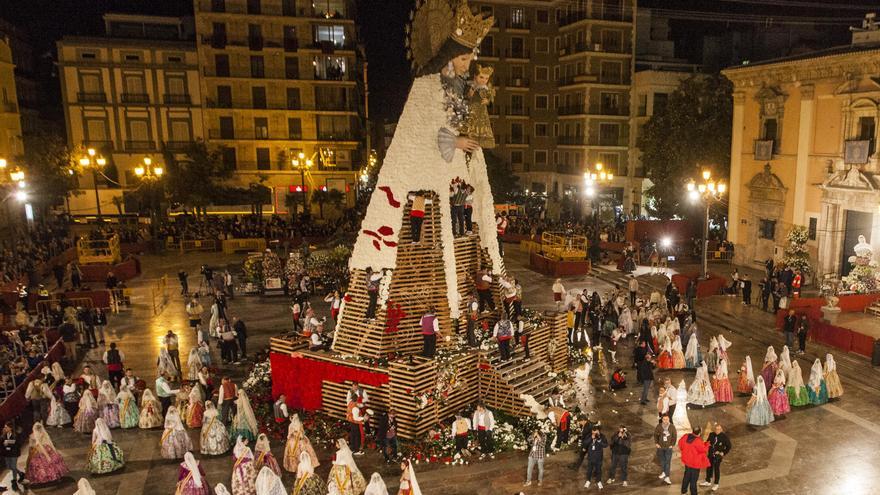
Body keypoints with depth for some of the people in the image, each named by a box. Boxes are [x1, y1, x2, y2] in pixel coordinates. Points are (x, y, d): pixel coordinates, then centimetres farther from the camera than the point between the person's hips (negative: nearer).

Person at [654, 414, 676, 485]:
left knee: (668, 462, -4)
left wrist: (672, 444, -5)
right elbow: (655, 435, 4)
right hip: (660, 447, 1)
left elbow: (674, 436, 0)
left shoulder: (672, 427, -10)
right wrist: (656, 443, -3)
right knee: (661, 460, 15)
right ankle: (663, 472, 38)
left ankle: (667, 477, 0)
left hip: (668, 447, -1)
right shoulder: (659, 426, -9)